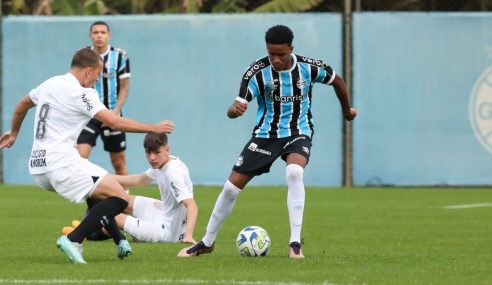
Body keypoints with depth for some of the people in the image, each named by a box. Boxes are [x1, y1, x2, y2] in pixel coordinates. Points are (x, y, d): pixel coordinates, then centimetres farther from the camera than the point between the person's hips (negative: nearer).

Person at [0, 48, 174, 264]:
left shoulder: (50, 84, 15)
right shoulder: (80, 93, -11)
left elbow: (22, 105, 33)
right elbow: (115, 122, -15)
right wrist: (154, 128, -6)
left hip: (38, 168, 10)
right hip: (62, 164, -10)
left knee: (98, 194, 30)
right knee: (119, 197, -12)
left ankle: (119, 242, 29)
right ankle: (73, 240, -20)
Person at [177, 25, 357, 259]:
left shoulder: (309, 68, -15)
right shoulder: (257, 71, -16)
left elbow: (337, 81, 6)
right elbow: (238, 106, -20)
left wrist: (347, 111, 22)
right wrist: (235, 109, -46)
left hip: (298, 133, -1)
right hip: (265, 134, 1)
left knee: (294, 172, -34)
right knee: (231, 186, 0)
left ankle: (295, 244, -29)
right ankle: (207, 242, 21)